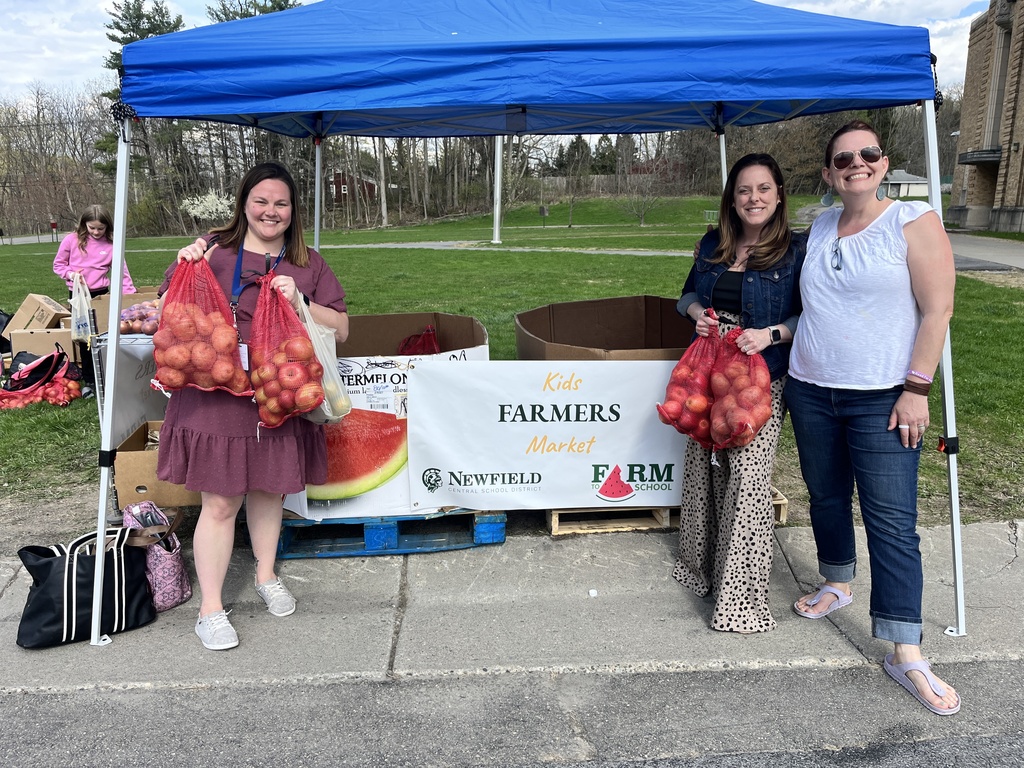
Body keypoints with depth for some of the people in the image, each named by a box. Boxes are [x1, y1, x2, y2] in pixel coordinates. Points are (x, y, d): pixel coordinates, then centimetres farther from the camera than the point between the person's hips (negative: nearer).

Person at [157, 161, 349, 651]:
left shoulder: (308, 264, 7)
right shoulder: (213, 250, 0)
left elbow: (341, 329, 3)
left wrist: (300, 303, -13)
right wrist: (186, 268, -13)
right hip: (217, 395, -2)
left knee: (269, 489, 17)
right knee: (220, 501, 0)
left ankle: (266, 576, 40)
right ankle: (210, 609, 15)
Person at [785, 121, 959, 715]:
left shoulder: (914, 221, -6)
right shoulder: (817, 228, 9)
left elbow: (938, 310, -9)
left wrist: (916, 388, -14)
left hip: (882, 398, -5)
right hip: (811, 392, 5)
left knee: (892, 520, -6)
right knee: (826, 496, 17)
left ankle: (907, 655, 1)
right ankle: (837, 584, 40)